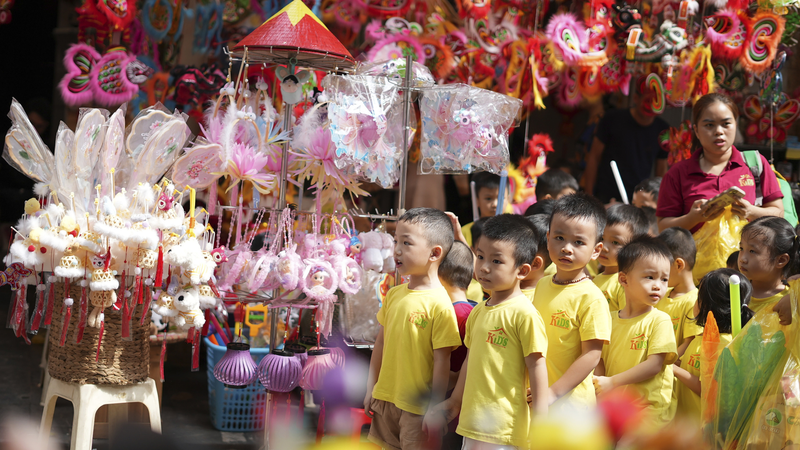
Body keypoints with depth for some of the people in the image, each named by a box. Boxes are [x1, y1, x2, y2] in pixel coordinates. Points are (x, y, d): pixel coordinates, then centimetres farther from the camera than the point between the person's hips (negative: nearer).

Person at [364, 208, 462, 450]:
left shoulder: (439, 304, -16)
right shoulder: (394, 294, 5)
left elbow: (442, 361, -14)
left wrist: (435, 409, -12)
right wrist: (371, 388, 15)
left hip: (417, 407, -6)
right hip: (385, 399, 7)